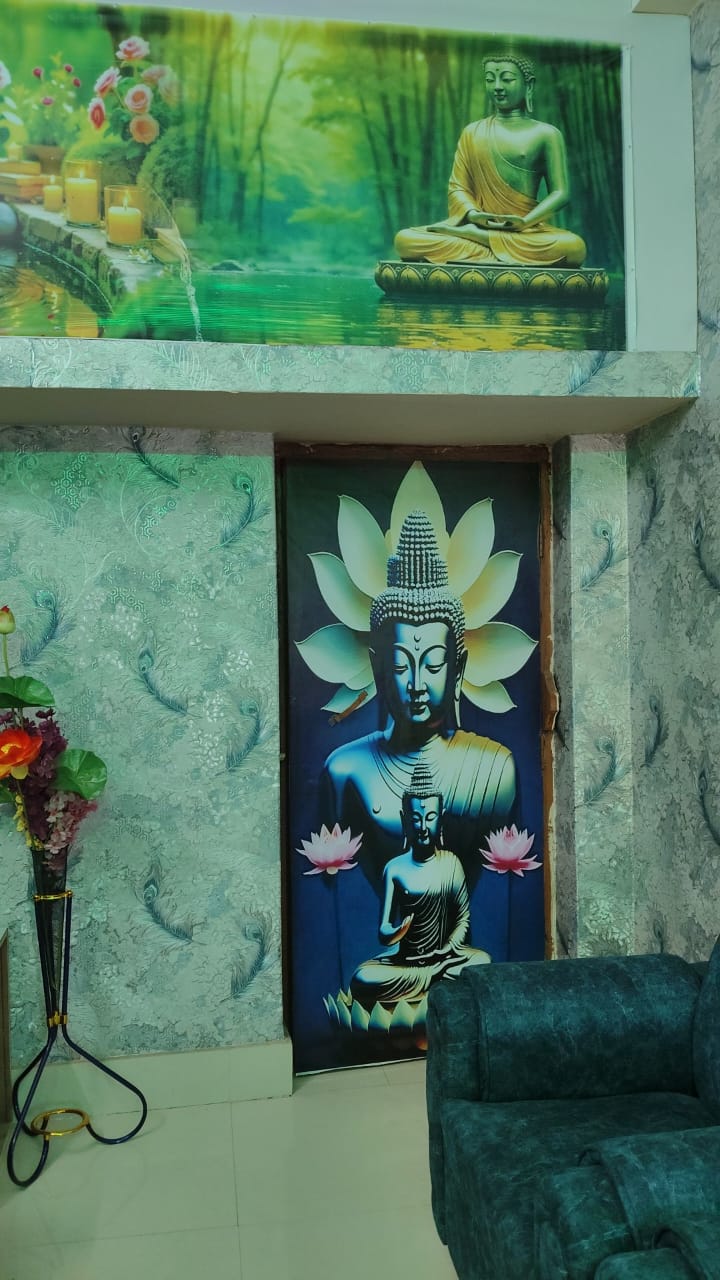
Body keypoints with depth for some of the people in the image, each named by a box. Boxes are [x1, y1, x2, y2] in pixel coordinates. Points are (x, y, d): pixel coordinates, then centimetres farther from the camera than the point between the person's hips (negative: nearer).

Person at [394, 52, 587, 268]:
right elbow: (457, 187, 11)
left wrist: (525, 222, -18)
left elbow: (560, 192, 2)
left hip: (528, 231, 0)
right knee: (405, 240, -21)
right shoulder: (473, 132, 19)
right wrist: (472, 214, -14)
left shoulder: (546, 134, 10)